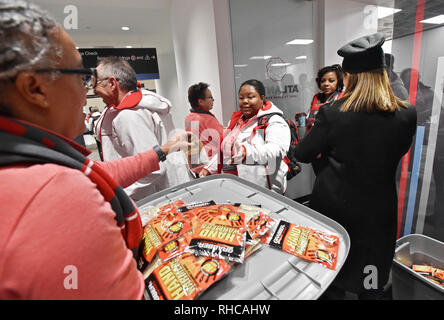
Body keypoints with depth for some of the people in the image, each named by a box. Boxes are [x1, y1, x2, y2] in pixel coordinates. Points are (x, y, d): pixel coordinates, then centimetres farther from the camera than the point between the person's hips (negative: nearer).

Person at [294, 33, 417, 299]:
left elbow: (303, 154, -10)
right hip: (378, 210, 2)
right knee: (371, 284, 25)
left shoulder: (331, 112, -18)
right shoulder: (407, 115, -11)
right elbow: (399, 150, 7)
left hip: (333, 206, -1)